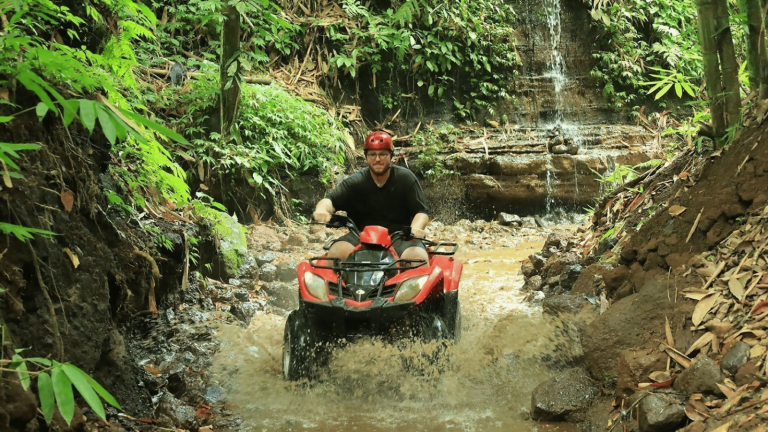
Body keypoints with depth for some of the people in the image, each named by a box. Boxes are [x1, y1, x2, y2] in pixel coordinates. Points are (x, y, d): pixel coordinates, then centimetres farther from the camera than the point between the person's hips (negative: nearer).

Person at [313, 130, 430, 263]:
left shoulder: (406, 178, 3)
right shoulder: (354, 182, 5)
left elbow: (421, 211, -1)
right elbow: (331, 200, -7)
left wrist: (416, 228, -24)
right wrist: (322, 209, -32)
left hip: (399, 238, -1)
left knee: (418, 257, -31)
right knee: (337, 252, -26)